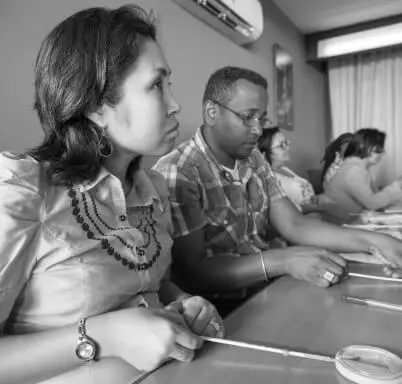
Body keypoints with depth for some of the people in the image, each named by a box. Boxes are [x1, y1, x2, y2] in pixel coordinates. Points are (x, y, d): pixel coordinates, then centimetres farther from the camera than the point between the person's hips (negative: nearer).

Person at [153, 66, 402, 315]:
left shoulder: (255, 160, 6)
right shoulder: (177, 173, -19)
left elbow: (294, 225, 2)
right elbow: (190, 273, -22)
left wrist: (375, 241, -9)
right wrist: (283, 261, -29)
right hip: (224, 312, -6)